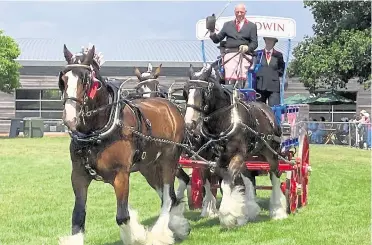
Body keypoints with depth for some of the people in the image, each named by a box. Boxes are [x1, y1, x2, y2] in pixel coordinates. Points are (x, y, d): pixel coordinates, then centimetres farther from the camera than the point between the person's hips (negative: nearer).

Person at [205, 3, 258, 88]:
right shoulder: (227, 25, 24)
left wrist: (247, 48, -12)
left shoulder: (252, 26, 19)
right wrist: (212, 32, -3)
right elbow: (217, 39, 18)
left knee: (242, 79, -16)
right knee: (229, 79, -16)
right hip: (230, 54, 1)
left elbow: (254, 43, 9)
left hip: (244, 54, -1)